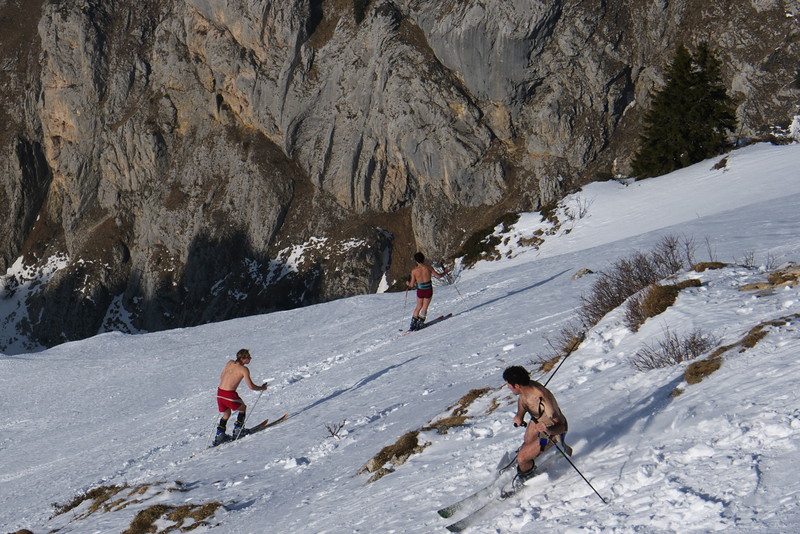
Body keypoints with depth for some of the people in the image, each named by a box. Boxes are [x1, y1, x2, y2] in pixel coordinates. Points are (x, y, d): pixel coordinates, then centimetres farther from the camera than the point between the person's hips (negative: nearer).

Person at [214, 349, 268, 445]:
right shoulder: (244, 369, -8)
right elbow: (251, 386, -10)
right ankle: (238, 430, 24)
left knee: (226, 414, 28)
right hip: (230, 395, -6)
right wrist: (262, 388, 7)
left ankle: (219, 434, 20)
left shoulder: (230, 363, 11)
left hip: (219, 393, 6)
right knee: (243, 408, 23)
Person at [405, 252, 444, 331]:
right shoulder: (428, 268, -12)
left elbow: (412, 285, -6)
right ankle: (419, 324, 17)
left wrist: (408, 283, 17)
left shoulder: (414, 271, -12)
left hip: (420, 291, 1)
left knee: (419, 306, 22)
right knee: (424, 308, 15)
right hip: (429, 291, -1)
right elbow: (439, 276, -7)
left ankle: (413, 325, 24)